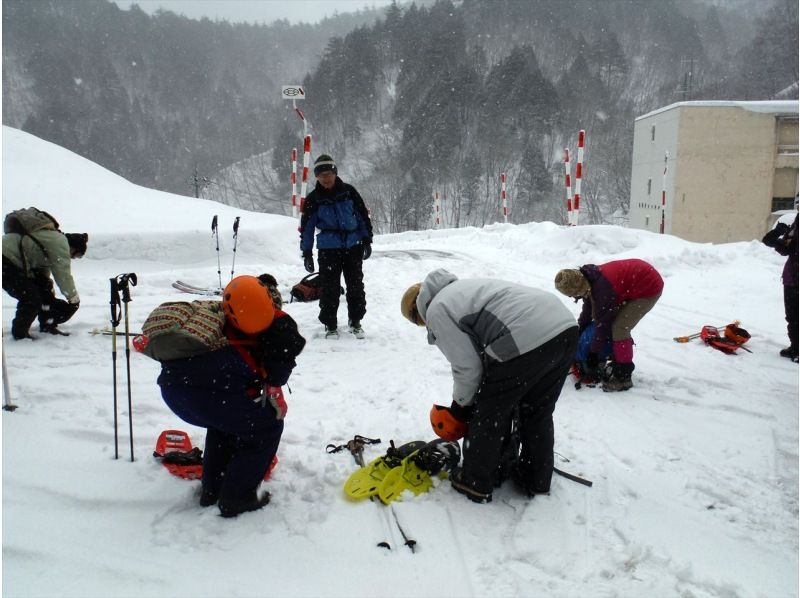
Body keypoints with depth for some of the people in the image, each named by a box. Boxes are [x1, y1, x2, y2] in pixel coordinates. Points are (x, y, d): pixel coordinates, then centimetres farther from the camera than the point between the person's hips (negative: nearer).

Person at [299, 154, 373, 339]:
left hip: (353, 246, 1)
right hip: (328, 249, -1)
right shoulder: (313, 199, 2)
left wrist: (367, 240, 5)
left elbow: (363, 215, 9)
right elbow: (306, 226, 7)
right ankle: (330, 325, 11)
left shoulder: (348, 191, 3)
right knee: (330, 288, -2)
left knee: (356, 286, 5)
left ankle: (355, 321, 20)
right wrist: (306, 253, 4)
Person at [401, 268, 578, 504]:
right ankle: (536, 480, 40)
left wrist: (460, 406, 18)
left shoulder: (437, 311, 4)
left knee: (488, 414, 11)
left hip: (528, 341, -9)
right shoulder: (460, 288, 32)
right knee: (538, 411, 26)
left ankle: (476, 484, 27)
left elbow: (467, 367, 1)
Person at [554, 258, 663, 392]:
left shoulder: (602, 289, -33)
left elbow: (602, 323, -24)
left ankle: (623, 377, -6)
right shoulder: (590, 279, -6)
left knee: (619, 328, -15)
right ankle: (618, 363, 23)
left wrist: (593, 352, -13)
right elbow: (588, 308, 11)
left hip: (649, 288, -10)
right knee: (615, 323, 11)